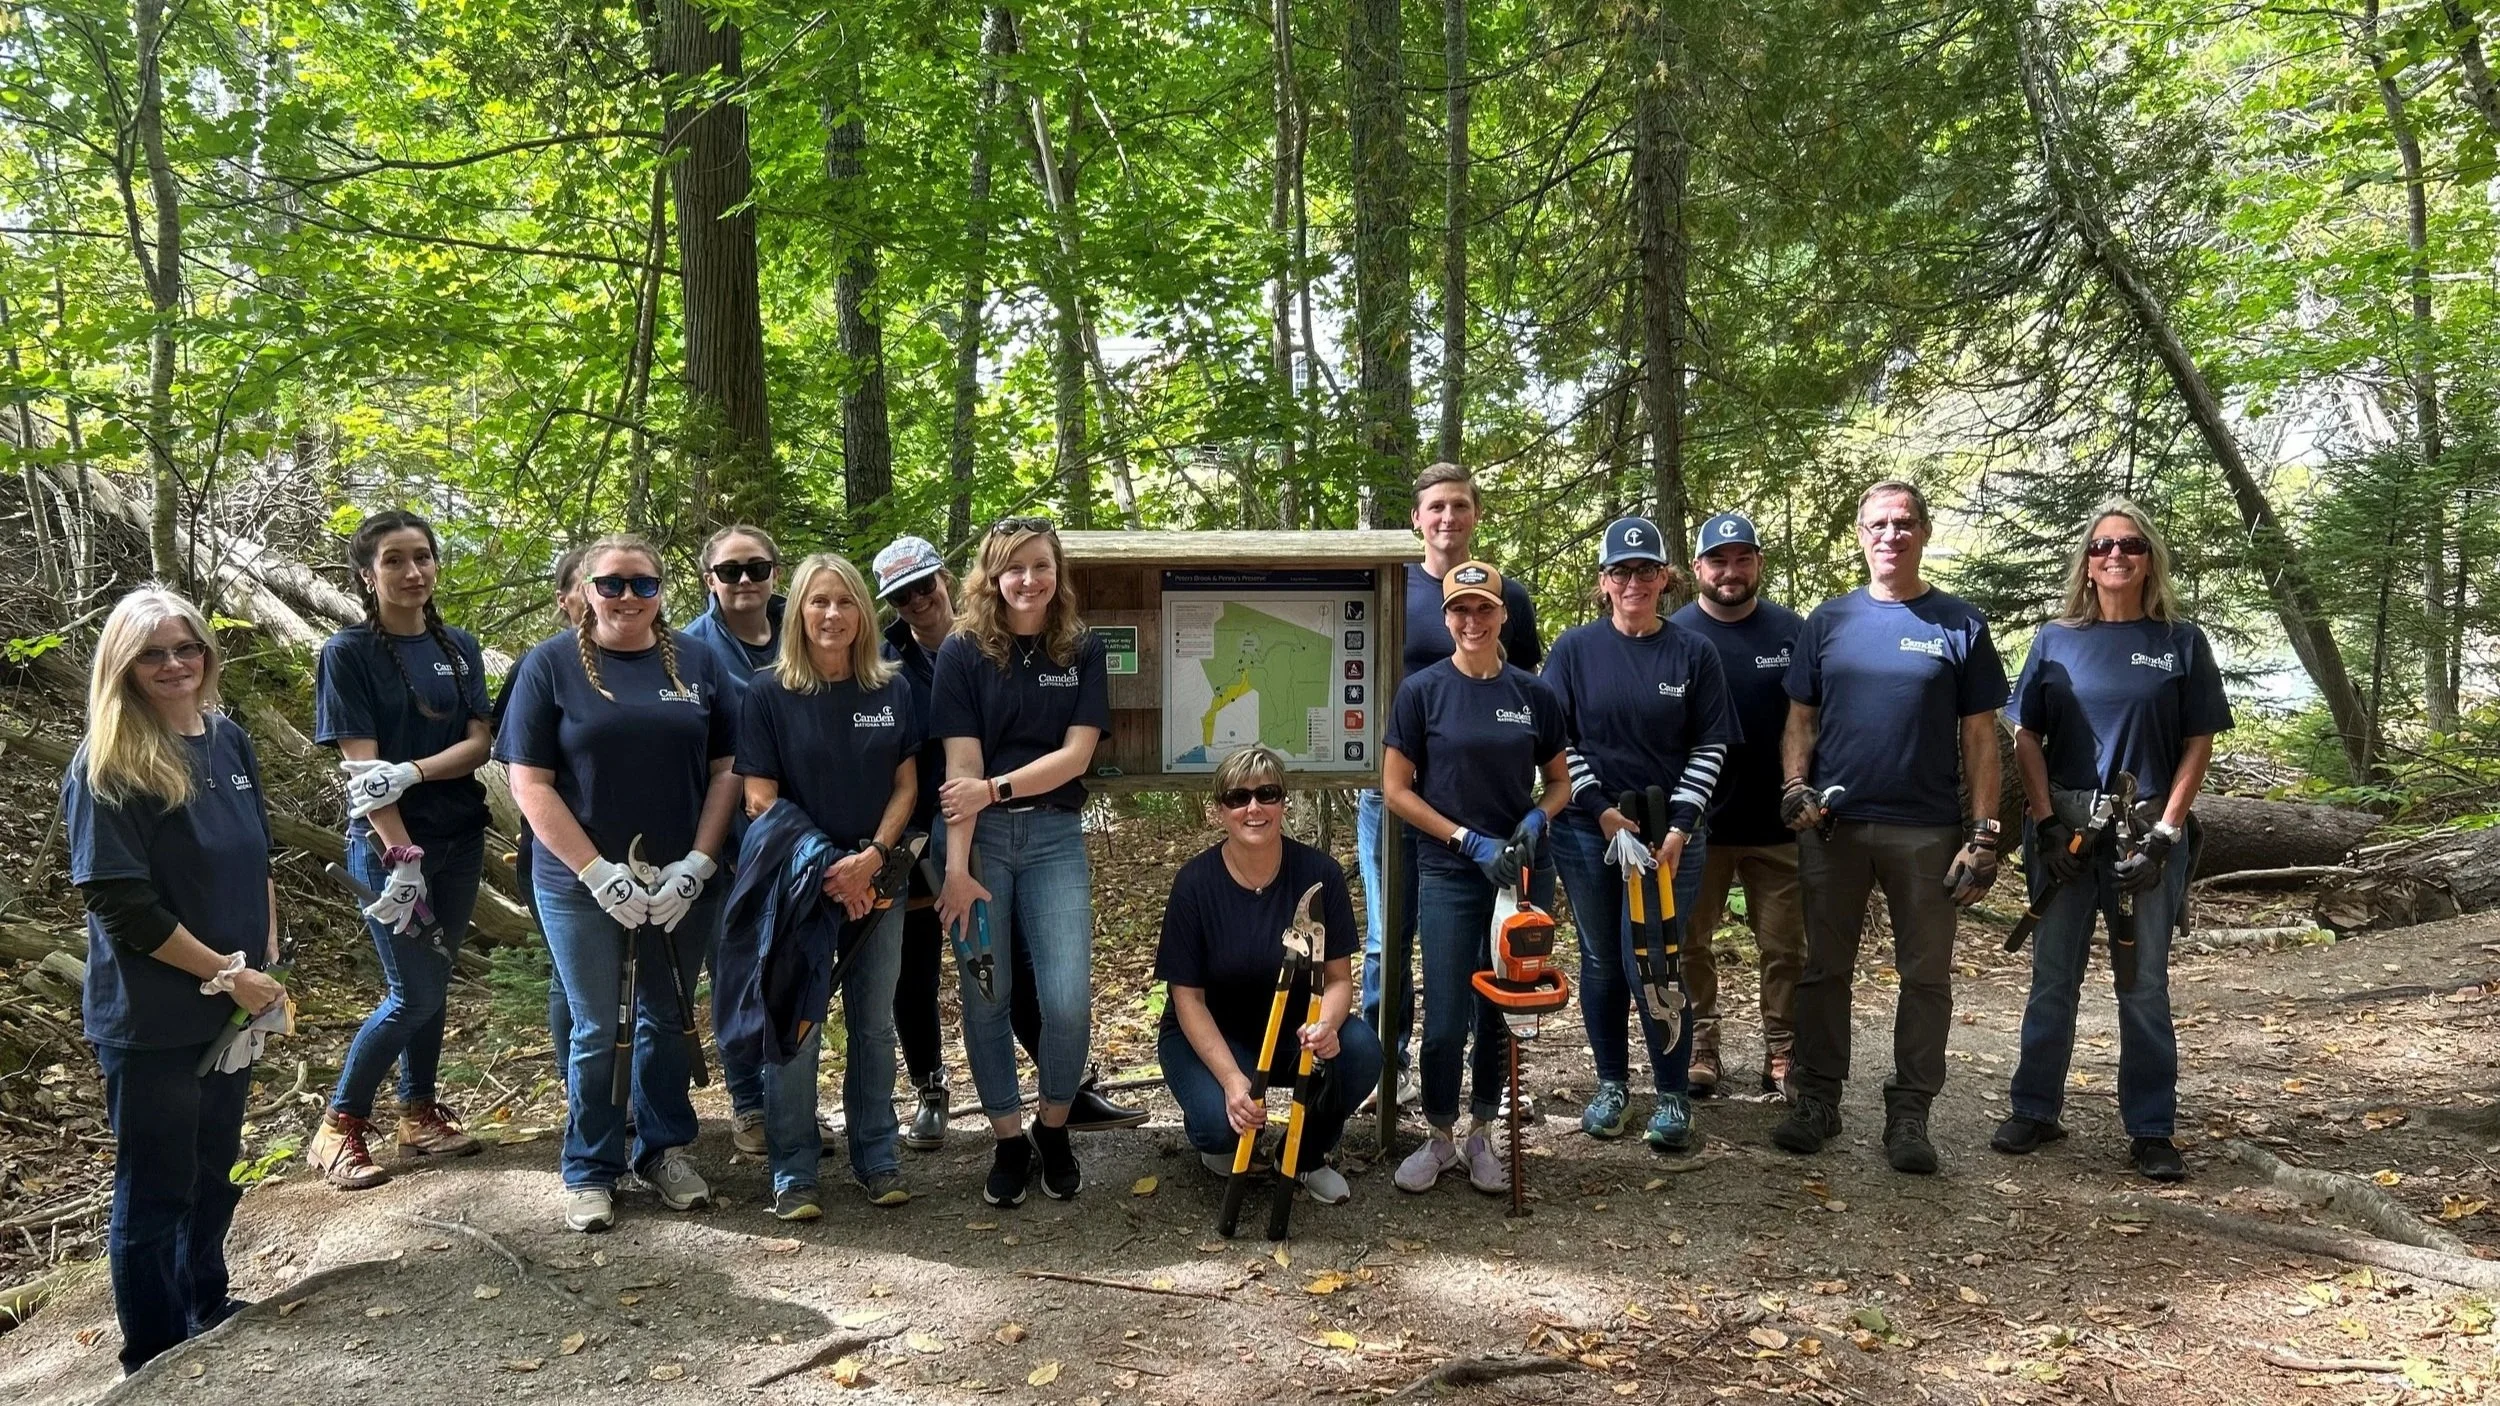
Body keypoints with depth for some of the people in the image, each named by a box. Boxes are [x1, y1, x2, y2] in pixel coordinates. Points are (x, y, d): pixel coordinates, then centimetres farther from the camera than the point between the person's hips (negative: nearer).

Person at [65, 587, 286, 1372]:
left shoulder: (228, 740, 3)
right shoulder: (107, 767, -16)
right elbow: (121, 904, -19)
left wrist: (267, 963, 4)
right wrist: (230, 974, -16)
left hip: (232, 1007, 6)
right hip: (150, 1020, -6)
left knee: (214, 1174, 21)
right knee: (154, 1192, 8)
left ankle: (210, 1316, 40)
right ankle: (157, 1364, 23)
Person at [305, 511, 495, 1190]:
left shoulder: (458, 646, 6)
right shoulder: (348, 652, -8)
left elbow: (479, 743, -2)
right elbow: (360, 764, -14)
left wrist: (409, 772, -19)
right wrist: (401, 854, -21)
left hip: (460, 838, 5)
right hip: (389, 841, -5)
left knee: (433, 982, 13)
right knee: (412, 994, -3)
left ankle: (419, 1113, 28)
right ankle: (339, 1126, 14)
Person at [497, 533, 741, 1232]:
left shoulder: (696, 664, 4)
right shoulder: (551, 665, -3)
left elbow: (726, 769, 3)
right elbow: (530, 783, -7)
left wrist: (696, 864, -9)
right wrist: (601, 874, -15)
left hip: (681, 882, 2)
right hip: (581, 884, -2)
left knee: (665, 1019, 13)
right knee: (596, 1030, 8)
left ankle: (664, 1149, 31)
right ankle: (590, 1170, 24)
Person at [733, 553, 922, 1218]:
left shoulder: (893, 690, 3)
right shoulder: (768, 693, -5)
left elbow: (906, 784, 4)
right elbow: (760, 797, -6)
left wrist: (872, 857, -11)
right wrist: (822, 871, -14)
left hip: (876, 876, 3)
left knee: (874, 1022, 9)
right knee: (796, 1025, 1)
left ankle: (876, 1157, 22)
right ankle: (793, 1172, 13)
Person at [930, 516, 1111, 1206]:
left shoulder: (1082, 649, 3)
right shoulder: (963, 650, -2)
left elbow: (1076, 754, -4)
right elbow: (962, 762, -9)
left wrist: (995, 787, -16)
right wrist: (957, 868, -15)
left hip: (1055, 836, 1)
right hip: (979, 837, -1)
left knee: (1068, 999, -6)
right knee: (985, 997, 2)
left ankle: (1054, 1130, 19)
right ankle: (1008, 1141, 20)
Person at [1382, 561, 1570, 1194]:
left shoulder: (1533, 694, 3)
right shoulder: (1422, 691, -4)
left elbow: (1560, 780, 12)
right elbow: (1396, 788, -5)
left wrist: (1538, 817, -10)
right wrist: (1470, 840, -12)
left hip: (1518, 871, 3)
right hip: (1448, 874, -2)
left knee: (1501, 1013, 10)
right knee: (1445, 1019, -2)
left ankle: (1480, 1136, 26)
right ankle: (1440, 1137, 18)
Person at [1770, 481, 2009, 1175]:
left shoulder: (1961, 625, 3)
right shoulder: (1828, 620, 9)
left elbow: (1979, 738, 2)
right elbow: (1800, 718, 10)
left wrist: (1983, 834, -5)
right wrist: (1795, 785, -8)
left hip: (1926, 831, -1)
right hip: (1833, 825, 2)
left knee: (1926, 976, 4)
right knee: (1824, 969, 8)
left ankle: (1909, 1113, 14)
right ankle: (1816, 1099, 19)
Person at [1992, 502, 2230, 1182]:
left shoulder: (2182, 641, 3)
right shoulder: (2056, 640, 6)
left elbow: (2198, 744, 1)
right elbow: (2027, 738, 5)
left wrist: (2165, 834, -8)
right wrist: (2047, 824, -6)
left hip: (2147, 833, -1)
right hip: (2063, 826, 1)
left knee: (2145, 984, 6)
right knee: (2053, 977, 7)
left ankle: (2150, 1132, 14)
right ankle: (2035, 1111, 18)